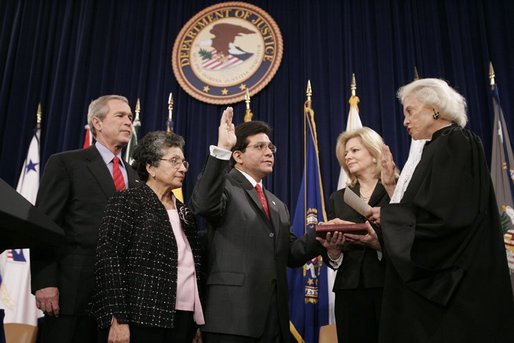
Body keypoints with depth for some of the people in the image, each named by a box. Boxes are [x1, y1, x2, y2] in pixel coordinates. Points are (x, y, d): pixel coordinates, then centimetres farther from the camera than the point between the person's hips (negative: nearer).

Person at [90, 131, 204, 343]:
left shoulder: (184, 212, 16)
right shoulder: (127, 201, -2)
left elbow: (192, 266, 15)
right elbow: (109, 258, -11)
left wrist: (197, 321, 7)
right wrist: (118, 319, -18)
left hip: (183, 320, 6)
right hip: (141, 320, -6)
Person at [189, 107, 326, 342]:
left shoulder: (278, 205, 21)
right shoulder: (225, 187, -1)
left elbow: (290, 255, 15)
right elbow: (203, 205, -24)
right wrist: (221, 149, -27)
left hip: (274, 316, 7)